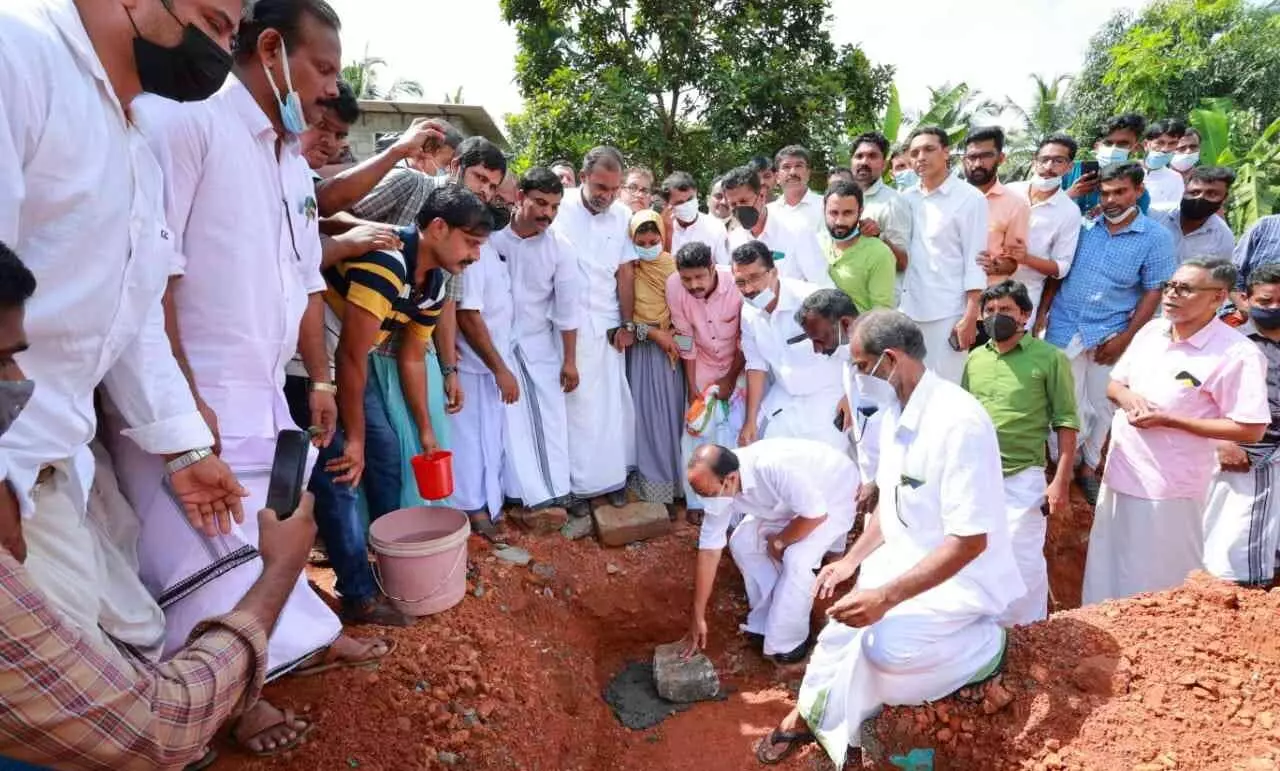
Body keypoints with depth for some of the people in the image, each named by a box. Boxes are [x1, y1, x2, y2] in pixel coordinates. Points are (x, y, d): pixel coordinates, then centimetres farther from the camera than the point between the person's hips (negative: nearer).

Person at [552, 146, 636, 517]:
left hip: (608, 324, 4)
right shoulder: (561, 211, -7)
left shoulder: (622, 215, 3)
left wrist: (627, 323, 5)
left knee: (612, 402, 9)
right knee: (577, 404, 1)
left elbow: (625, 272, 6)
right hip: (568, 324, -3)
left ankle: (613, 476, 22)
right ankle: (578, 484, 11)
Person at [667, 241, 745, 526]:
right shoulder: (674, 286, -23)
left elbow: (746, 339, -14)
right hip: (703, 367, 2)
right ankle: (696, 501, 19)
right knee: (695, 432, 2)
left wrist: (731, 378, -6)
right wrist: (692, 388, -6)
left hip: (740, 365, -2)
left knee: (733, 435, -8)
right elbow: (685, 339, -12)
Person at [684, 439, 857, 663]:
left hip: (835, 493, -6)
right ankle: (765, 620, 15)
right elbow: (709, 551, -14)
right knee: (741, 543, -3)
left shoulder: (775, 468, -43)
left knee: (797, 559, -24)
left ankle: (787, 641, -2)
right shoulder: (719, 486, -20)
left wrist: (778, 542, -15)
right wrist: (697, 617, -9)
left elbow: (816, 514, -31)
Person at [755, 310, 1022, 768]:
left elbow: (970, 540, -28)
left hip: (961, 581, -8)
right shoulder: (896, 413, 1)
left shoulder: (958, 423, -28)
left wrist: (887, 596, -31)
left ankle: (982, 644, 1)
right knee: (843, 631, 3)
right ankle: (806, 716, 25)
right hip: (905, 562, 8)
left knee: (885, 643, -27)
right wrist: (851, 560, 5)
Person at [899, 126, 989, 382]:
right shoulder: (906, 198, 9)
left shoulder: (970, 198, -4)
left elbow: (974, 261, -8)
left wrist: (970, 316, -13)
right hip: (908, 308, 5)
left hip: (948, 312, -4)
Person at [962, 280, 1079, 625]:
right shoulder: (975, 359, 8)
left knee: (1023, 562, 2)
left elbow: (1066, 423, -6)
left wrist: (1061, 483, -11)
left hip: (1022, 478, -5)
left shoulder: (1050, 358, -5)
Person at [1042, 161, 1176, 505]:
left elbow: (1153, 292, -3)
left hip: (1109, 334, 0)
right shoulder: (1083, 225, 1)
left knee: (1102, 406, 11)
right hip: (1064, 327, 0)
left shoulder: (1155, 237, -3)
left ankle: (1088, 467, 29)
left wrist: (1125, 338, -8)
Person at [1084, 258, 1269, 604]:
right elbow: (1113, 383, 14)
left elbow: (1251, 429, -18)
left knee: (1158, 583, 8)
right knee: (1108, 570, 21)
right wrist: (1127, 396, -10)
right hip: (1119, 471, 7)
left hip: (1169, 485, -6)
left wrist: (1167, 420, -21)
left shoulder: (1237, 354, -17)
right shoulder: (1151, 331, 3)